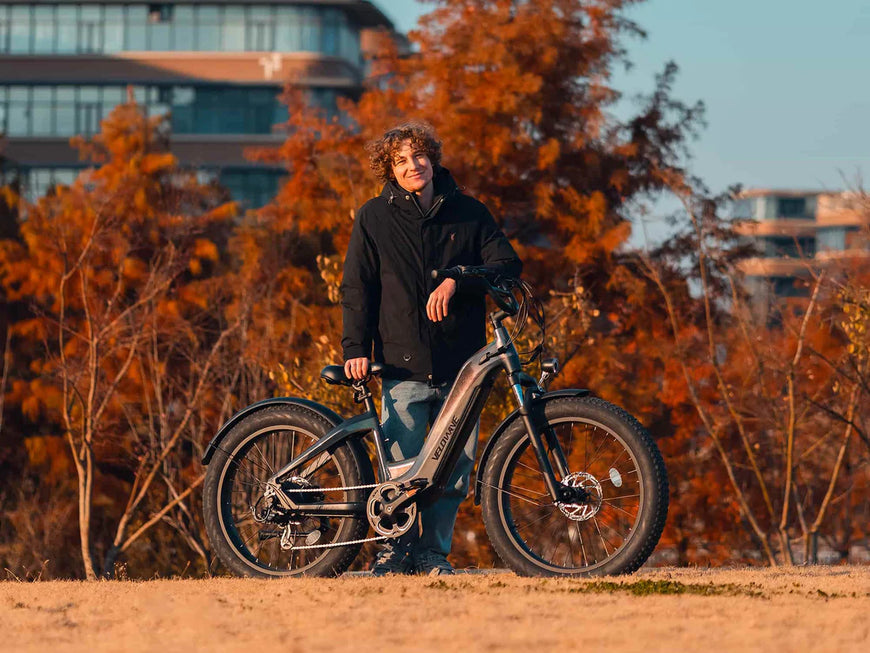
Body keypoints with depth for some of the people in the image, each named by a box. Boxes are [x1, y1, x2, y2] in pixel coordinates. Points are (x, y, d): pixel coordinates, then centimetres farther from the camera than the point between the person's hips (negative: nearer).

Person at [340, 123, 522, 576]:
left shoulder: (467, 213, 10)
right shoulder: (375, 218, 8)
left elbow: (506, 263, 3)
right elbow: (357, 288, 7)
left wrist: (456, 281, -13)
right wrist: (355, 347, -4)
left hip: (461, 362, 2)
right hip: (404, 363, -1)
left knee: (456, 464, 0)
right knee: (402, 467, -8)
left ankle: (433, 551, 10)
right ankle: (396, 547, 6)